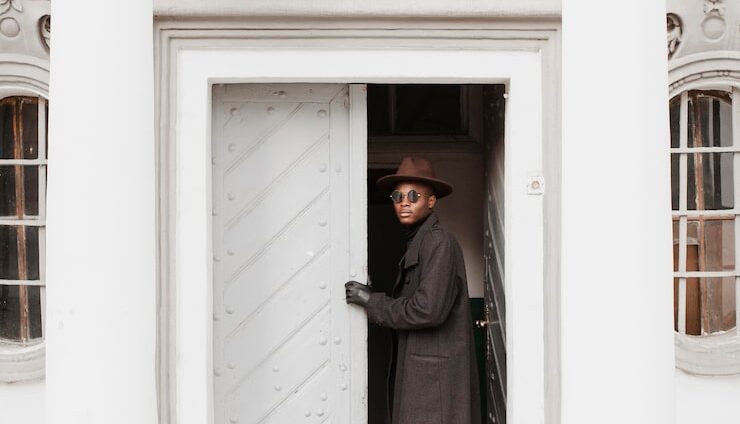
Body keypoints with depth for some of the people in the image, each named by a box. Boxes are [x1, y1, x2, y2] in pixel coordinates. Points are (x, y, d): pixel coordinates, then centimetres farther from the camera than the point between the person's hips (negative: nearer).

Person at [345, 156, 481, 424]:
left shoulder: (439, 242, -13)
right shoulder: (417, 242, 16)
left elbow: (428, 310, -20)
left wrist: (371, 301, -11)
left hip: (435, 372, -9)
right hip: (417, 370, 9)